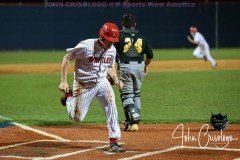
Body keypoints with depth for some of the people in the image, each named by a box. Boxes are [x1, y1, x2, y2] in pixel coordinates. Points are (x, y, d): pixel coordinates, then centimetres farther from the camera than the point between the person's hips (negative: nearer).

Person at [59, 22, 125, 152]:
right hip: (84, 85, -4)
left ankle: (114, 142, -11)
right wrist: (63, 81, -18)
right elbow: (67, 58, -15)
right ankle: (69, 97, 35)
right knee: (77, 118, 4)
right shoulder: (86, 47, -25)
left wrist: (116, 80, -4)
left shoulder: (112, 50, -6)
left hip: (101, 82, 4)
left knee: (111, 106, -17)